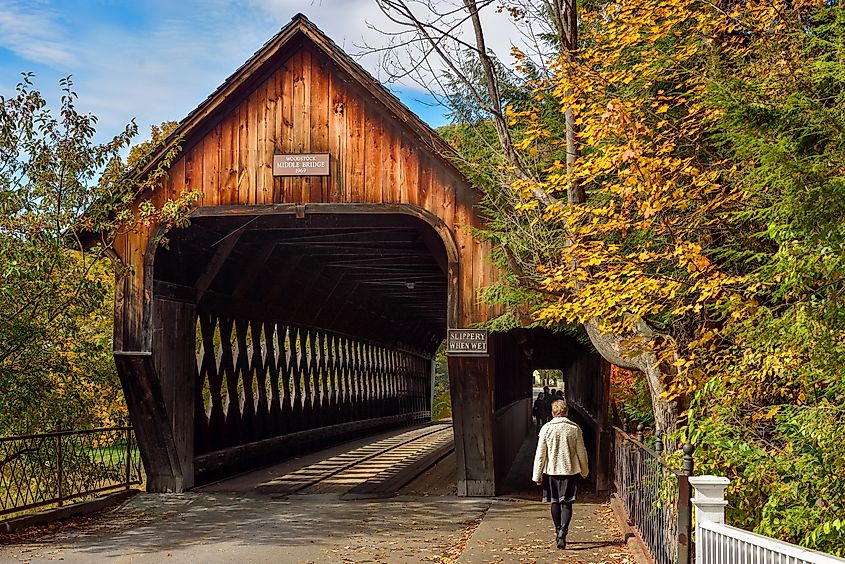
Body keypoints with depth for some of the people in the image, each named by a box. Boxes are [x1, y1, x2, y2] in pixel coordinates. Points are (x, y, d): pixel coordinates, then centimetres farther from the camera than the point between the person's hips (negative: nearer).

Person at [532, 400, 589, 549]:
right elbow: (581, 452, 3)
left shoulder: (546, 428, -6)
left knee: (555, 502, 16)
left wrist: (537, 475, 2)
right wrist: (585, 471, 18)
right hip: (570, 470, 0)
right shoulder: (575, 429, -4)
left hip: (551, 470, 0)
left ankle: (558, 531, 26)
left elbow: (540, 453, -5)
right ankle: (563, 532, -17)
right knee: (567, 503, 1)